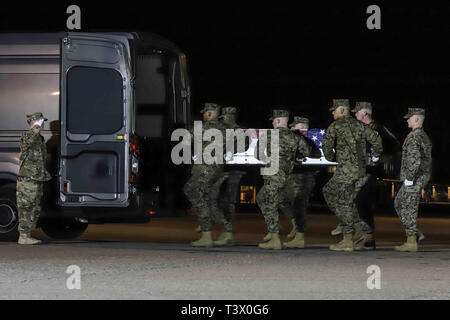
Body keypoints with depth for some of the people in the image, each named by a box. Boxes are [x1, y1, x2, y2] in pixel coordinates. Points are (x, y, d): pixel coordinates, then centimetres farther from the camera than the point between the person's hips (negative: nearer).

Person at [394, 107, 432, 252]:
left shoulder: (414, 137, -17)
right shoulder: (424, 136, 15)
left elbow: (414, 160, -27)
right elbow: (427, 158, 21)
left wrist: (409, 178, -21)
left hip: (414, 179, -10)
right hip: (422, 177, 10)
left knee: (409, 208, -5)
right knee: (399, 203, 18)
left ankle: (411, 242, -3)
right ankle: (414, 233, 16)